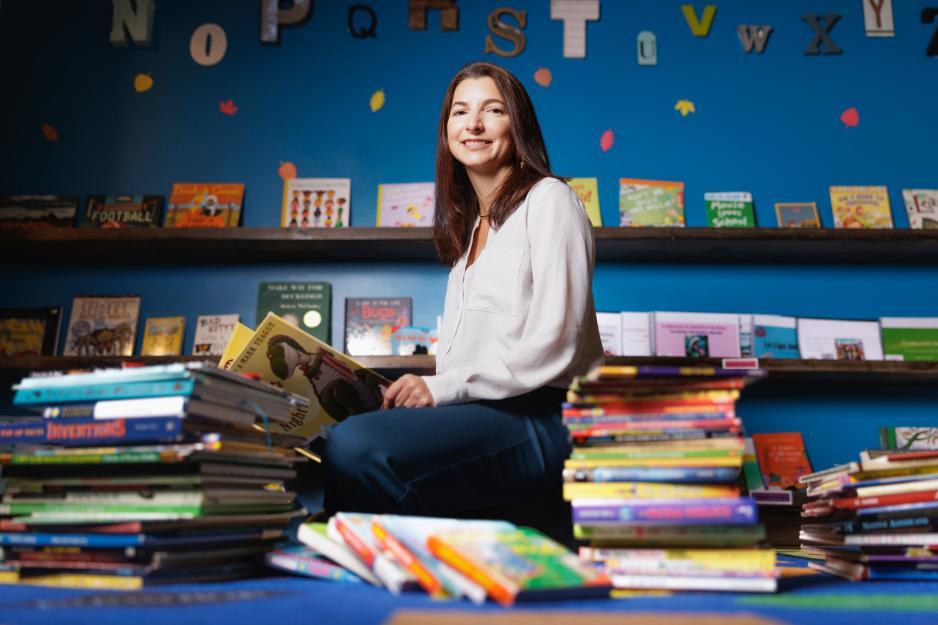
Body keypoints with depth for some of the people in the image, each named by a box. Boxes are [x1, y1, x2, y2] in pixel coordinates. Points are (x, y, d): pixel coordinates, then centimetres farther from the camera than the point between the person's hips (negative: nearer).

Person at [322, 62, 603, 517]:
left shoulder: (547, 199, -1)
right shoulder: (467, 226, 23)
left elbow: (554, 346, -12)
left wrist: (442, 387, -14)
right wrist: (417, 392, -1)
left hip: (540, 419, -7)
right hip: (475, 414, 7)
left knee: (354, 444, -27)